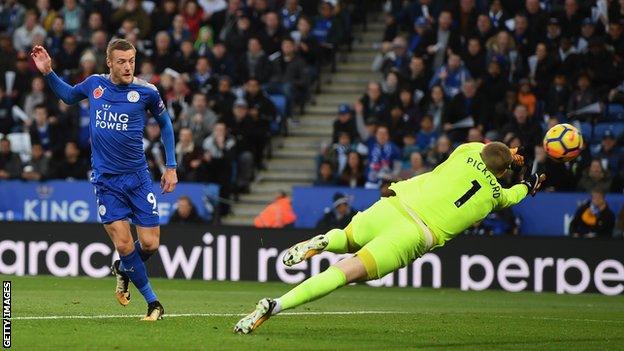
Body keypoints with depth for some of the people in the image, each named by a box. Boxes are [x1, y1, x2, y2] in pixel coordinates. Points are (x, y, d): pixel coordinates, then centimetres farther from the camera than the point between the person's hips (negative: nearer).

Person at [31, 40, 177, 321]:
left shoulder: (146, 92, -6)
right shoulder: (94, 84, 0)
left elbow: (165, 123, 11)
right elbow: (68, 95, 23)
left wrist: (171, 166, 9)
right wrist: (48, 73, 8)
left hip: (138, 177, 0)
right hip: (105, 180, 0)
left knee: (149, 244, -4)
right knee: (123, 245, -10)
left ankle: (123, 269, 31)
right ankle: (153, 302, 6)